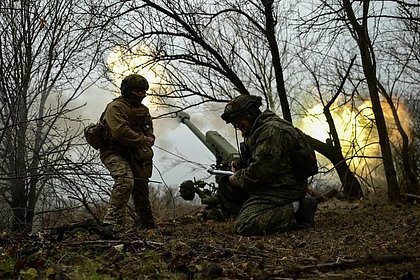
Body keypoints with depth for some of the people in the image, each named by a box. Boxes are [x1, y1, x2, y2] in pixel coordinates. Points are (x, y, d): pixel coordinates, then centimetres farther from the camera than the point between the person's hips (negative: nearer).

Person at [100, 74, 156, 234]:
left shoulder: (143, 110, 14)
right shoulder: (116, 107, -14)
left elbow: (149, 130, 25)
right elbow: (120, 131, -27)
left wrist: (150, 139, 0)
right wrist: (143, 140, -16)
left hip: (135, 155, 9)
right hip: (115, 153, -8)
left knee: (141, 188, 15)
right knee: (125, 180, -33)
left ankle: (146, 224, 34)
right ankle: (113, 223, -34)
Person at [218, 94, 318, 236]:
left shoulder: (271, 130, -18)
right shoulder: (258, 130, 16)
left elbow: (260, 170, -25)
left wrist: (237, 179, -8)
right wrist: (240, 167, 5)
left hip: (283, 189, -11)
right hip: (269, 185, 11)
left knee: (244, 226, -21)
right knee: (225, 187, 11)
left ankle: (296, 210, -12)